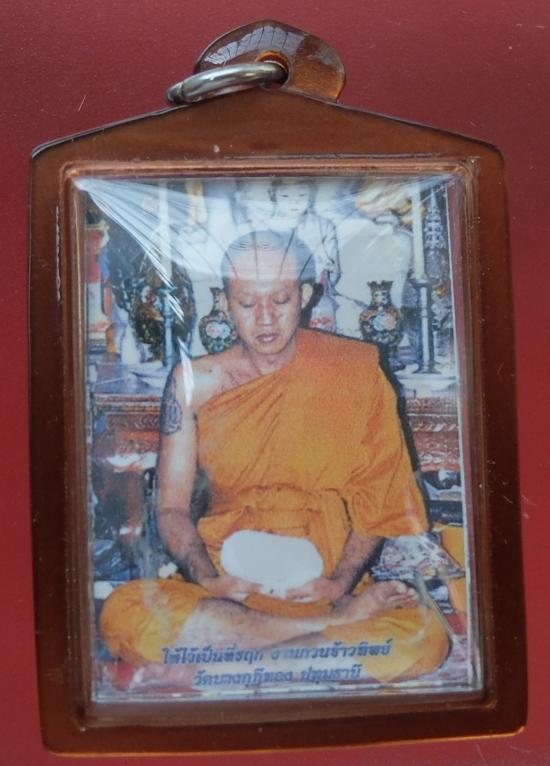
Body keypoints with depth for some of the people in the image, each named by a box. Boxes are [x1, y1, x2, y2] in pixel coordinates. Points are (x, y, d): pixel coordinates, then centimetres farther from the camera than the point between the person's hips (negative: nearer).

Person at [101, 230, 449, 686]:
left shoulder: (353, 371, -1)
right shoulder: (194, 381, 2)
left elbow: (375, 498, 1)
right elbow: (172, 506, 2)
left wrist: (341, 582, -13)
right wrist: (208, 580, -15)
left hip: (323, 586, -1)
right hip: (226, 584, 2)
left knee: (423, 639, -28)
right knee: (124, 613, -28)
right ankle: (341, 621, -19)